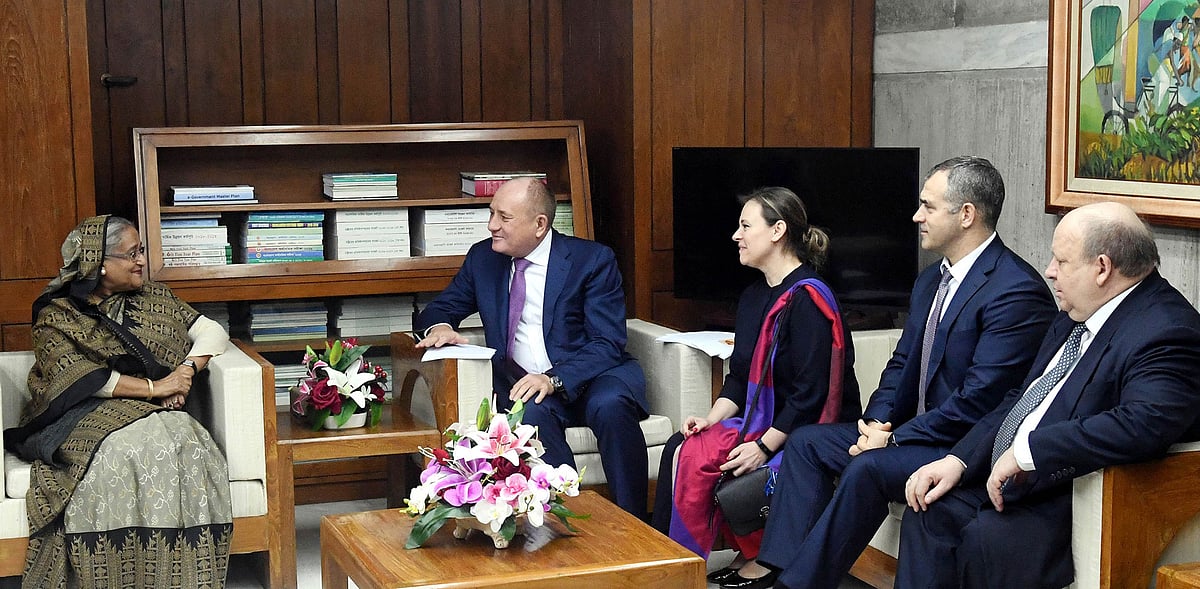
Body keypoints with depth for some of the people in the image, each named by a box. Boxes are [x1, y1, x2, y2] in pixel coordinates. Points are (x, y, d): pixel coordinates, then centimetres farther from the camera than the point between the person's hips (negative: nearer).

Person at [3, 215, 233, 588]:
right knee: (124, 450, -37)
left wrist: (188, 370, -6)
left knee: (184, 444, -31)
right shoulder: (56, 316, 6)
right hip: (85, 417, -3)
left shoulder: (153, 297, 19)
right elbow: (78, 376, -9)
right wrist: (153, 388, -15)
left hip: (155, 413, 3)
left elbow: (212, 332, 14)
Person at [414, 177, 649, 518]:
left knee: (609, 406, -35)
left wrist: (555, 379, -28)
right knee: (532, 412, -34)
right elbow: (439, 309, 19)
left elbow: (608, 343, -11)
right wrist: (439, 327, -8)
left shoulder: (592, 260, -5)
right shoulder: (482, 258, 9)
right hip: (523, 386, 2)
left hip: (592, 375, -2)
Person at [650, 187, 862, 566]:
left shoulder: (807, 299, -16)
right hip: (761, 423, 8)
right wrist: (711, 419, -2)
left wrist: (764, 446, -20)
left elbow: (810, 394, -20)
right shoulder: (754, 297, 13)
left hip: (806, 436, -8)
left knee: (697, 460, -22)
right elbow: (740, 376, 15)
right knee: (679, 448, -13)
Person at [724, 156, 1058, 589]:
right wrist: (877, 422, -3)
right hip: (909, 427, 10)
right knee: (807, 442, 2)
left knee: (868, 468, -29)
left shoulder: (1017, 290, -19)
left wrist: (895, 439, -19)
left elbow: (979, 399, -23)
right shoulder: (930, 281, 12)